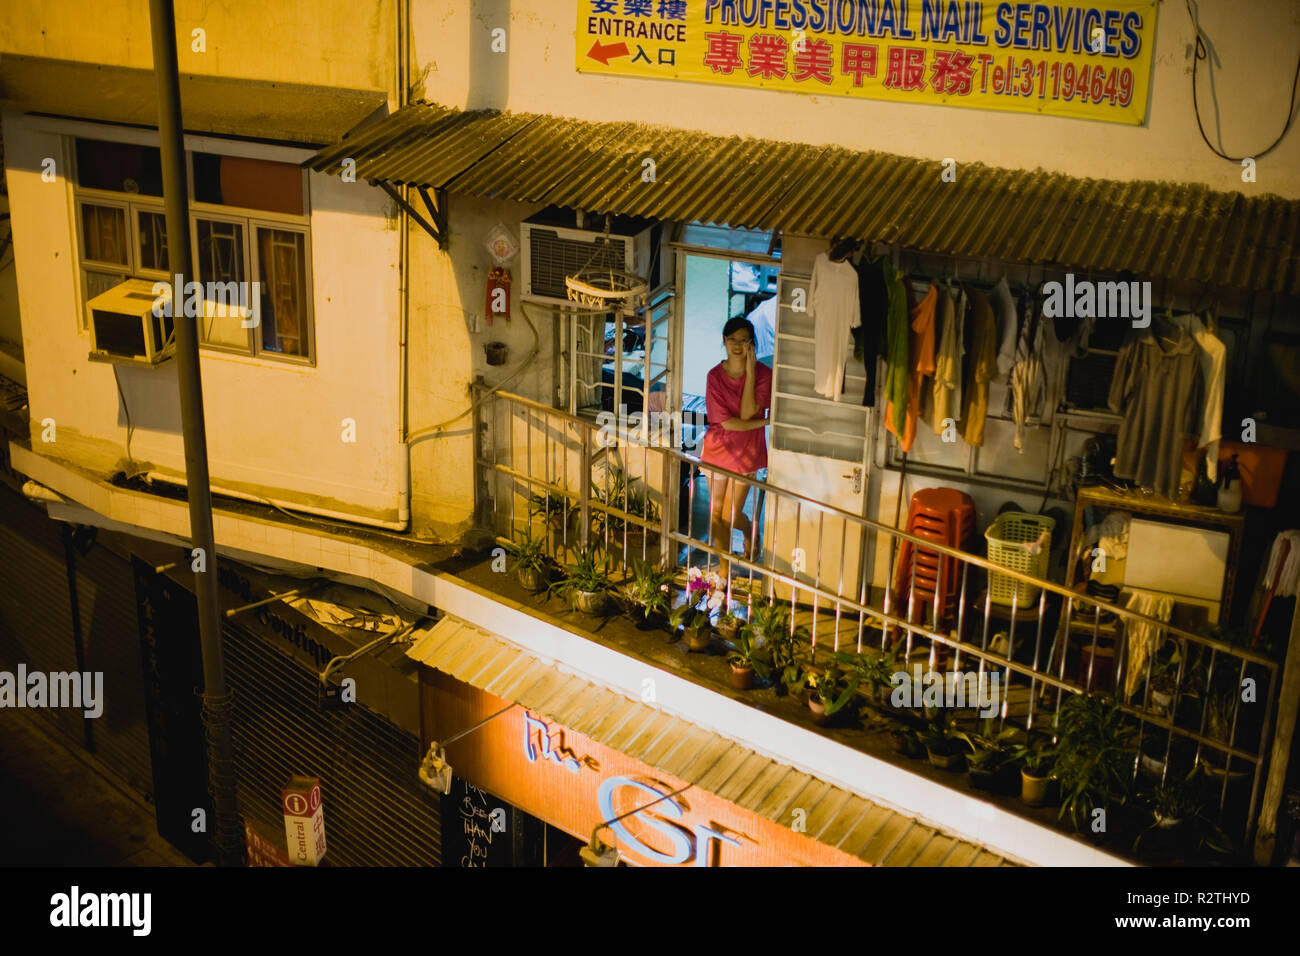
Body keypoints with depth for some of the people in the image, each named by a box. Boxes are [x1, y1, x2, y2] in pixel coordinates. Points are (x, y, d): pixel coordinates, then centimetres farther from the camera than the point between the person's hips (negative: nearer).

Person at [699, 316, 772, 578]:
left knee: (730, 515, 1)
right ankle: (725, 567, 24)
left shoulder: (763, 374, -10)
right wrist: (764, 422, -16)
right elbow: (725, 421, -13)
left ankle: (750, 531, 37)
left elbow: (746, 414, -21)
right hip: (718, 448, 2)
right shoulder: (715, 375, -8)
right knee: (715, 514, 7)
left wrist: (750, 372, -22)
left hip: (746, 452, -2)